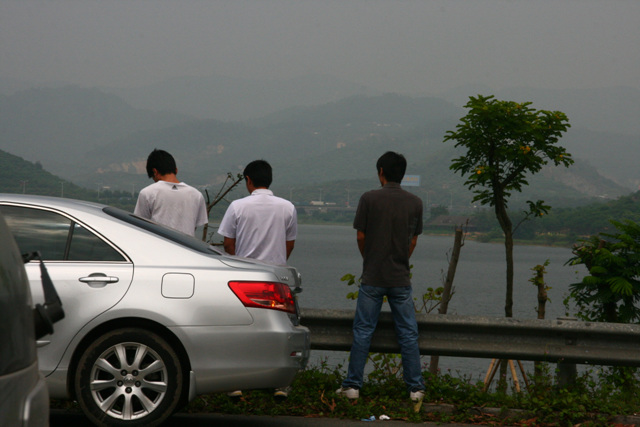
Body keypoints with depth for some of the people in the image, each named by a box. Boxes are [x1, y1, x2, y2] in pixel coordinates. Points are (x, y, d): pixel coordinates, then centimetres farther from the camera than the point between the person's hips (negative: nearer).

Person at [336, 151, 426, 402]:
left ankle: (353, 386, 8)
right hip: (401, 280, 2)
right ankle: (415, 388, 9)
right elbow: (413, 241, 7)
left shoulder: (369, 199, -8)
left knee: (362, 332, 5)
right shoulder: (415, 203, 1)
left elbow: (360, 236, -2)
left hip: (372, 278, -2)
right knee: (408, 334, 7)